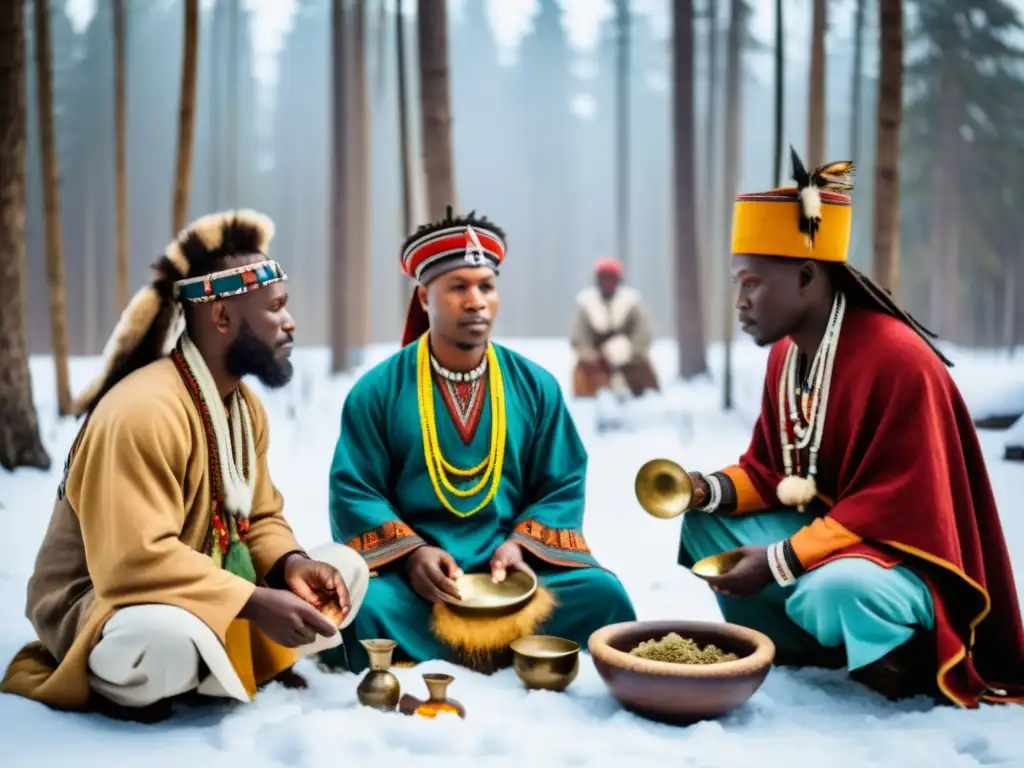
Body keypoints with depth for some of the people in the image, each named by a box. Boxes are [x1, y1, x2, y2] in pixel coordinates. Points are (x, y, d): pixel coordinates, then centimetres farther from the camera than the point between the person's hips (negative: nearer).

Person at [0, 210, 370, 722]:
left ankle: (202, 663, 3)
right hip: (101, 600, -8)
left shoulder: (245, 404, 4)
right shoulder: (141, 410, -26)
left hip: (207, 599, 8)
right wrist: (255, 603, -33)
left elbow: (260, 518, 9)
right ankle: (109, 681, -6)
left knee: (344, 570, -1)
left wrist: (291, 564, -14)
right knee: (167, 639, -42)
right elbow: (133, 562, -33)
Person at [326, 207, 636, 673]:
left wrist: (520, 545, -11)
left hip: (511, 570, 2)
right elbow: (354, 493, -2)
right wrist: (411, 552, -17)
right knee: (364, 606, -34)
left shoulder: (535, 386, 8)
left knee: (601, 594, -23)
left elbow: (562, 487, 6)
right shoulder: (377, 390, 2)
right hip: (409, 576, -2)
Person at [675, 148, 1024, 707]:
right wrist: (709, 491, -11)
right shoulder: (785, 354, 2)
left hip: (906, 558, -9)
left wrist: (779, 562, -26)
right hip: (825, 534, 9)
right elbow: (771, 472, 10)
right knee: (703, 523, -1)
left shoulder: (898, 361, -25)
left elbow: (898, 510, -26)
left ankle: (909, 662, -5)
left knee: (832, 590, -38)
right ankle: (799, 659, 5)